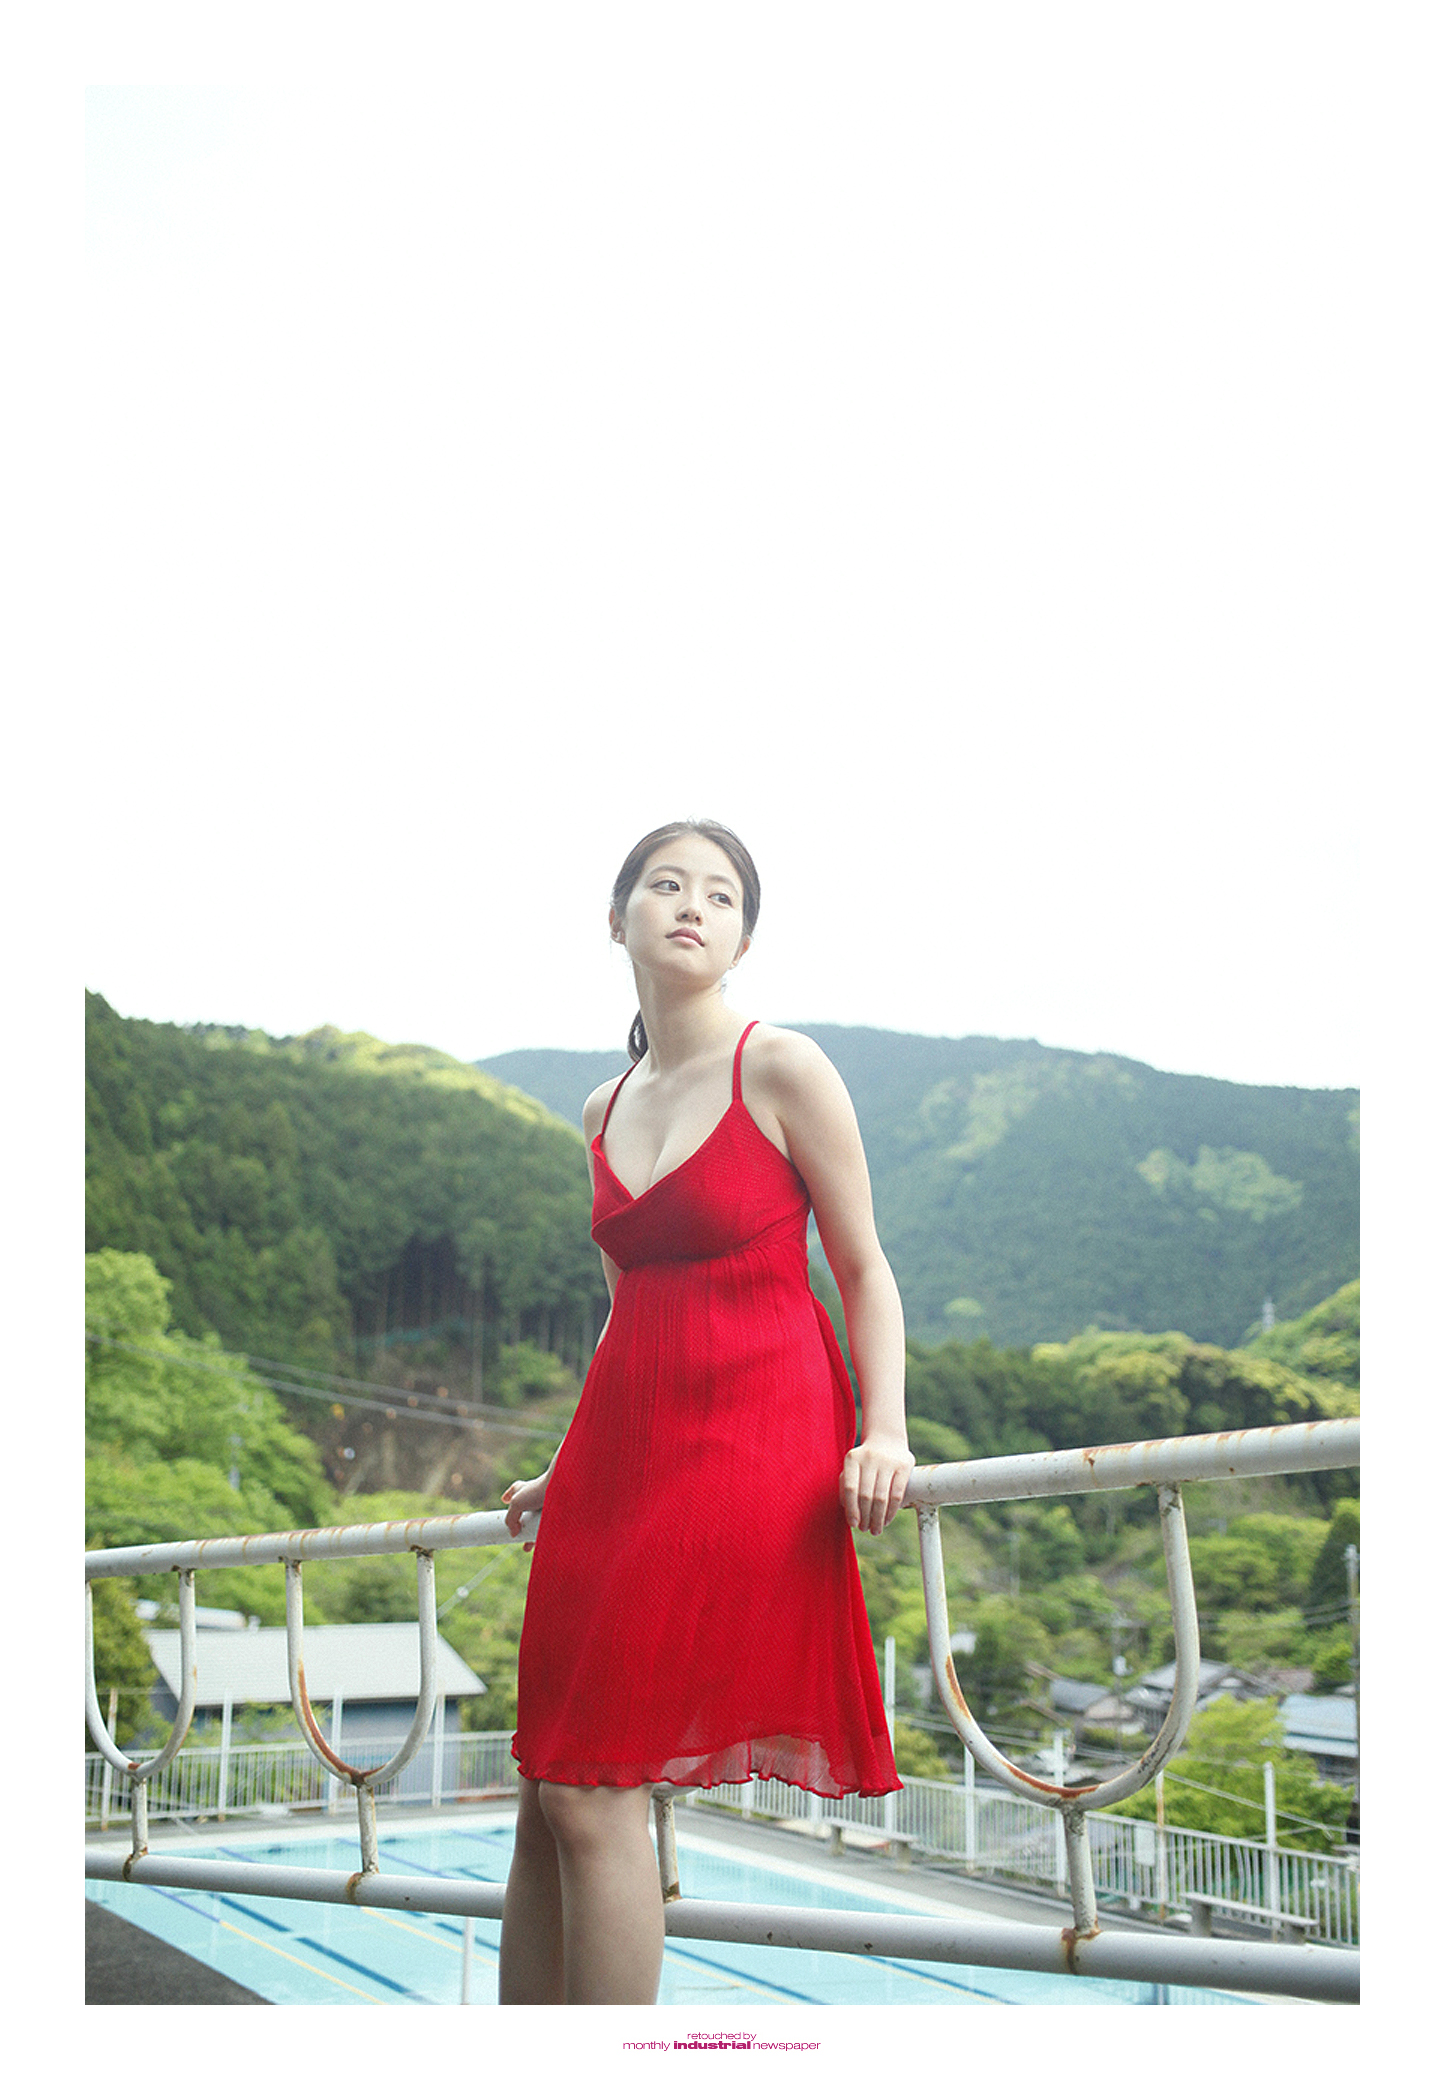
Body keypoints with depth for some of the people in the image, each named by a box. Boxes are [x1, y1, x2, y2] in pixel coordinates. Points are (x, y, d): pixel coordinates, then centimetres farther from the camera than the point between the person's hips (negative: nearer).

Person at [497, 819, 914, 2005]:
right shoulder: (604, 1112, 15)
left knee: (591, 1793, -11)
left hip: (746, 1444, -6)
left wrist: (883, 1433, -14)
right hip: (620, 1442, 6)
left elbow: (865, 1271, -1)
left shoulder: (781, 1068, -3)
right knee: (546, 1798, 3)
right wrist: (569, 1469, 26)